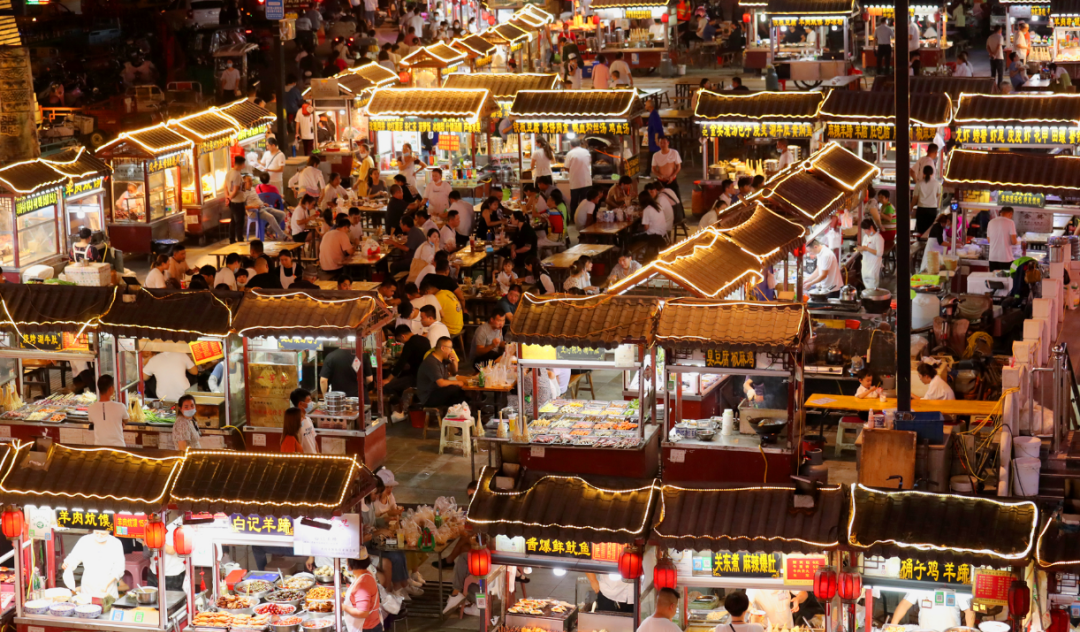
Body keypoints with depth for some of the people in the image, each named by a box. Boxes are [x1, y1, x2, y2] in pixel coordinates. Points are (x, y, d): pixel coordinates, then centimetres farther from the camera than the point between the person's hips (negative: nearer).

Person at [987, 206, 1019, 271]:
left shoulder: (991, 222, 6)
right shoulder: (1010, 222, -8)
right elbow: (1013, 242, -12)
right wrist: (1018, 241, 10)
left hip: (993, 258, 4)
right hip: (1006, 258, -4)